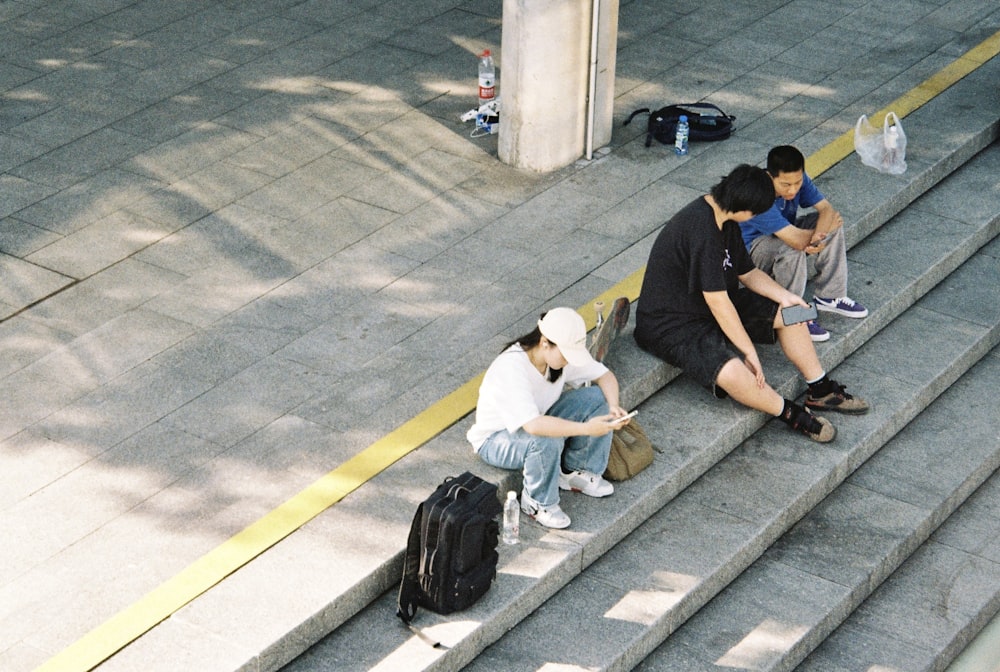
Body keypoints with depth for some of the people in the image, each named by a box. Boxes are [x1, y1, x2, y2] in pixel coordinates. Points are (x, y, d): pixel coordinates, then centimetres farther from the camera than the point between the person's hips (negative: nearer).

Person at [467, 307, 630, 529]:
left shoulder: (563, 352, -15)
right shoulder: (510, 369, -37)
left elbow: (605, 375, -2)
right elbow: (533, 425, -47)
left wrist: (613, 406, -22)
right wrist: (585, 429, -46)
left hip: (537, 421, 7)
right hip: (496, 440, -7)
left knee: (598, 398, -11)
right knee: (548, 440, -39)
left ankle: (575, 471, 4)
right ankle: (537, 503, -13)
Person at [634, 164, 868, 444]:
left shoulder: (725, 220, 0)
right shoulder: (700, 229, -31)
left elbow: (747, 272, 13)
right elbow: (717, 302, -29)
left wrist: (784, 296, -4)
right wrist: (749, 351, -23)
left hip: (715, 304, 11)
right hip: (671, 324, -11)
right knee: (732, 372, -34)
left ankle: (821, 390, 20)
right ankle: (791, 414, -11)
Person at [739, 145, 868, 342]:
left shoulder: (798, 179, -16)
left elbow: (827, 209, -15)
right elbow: (797, 240, -41)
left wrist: (817, 236, -35)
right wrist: (822, 231, -23)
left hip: (783, 232, 8)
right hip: (750, 249, -7)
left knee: (833, 222, -12)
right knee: (792, 249, -38)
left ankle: (829, 296, -2)